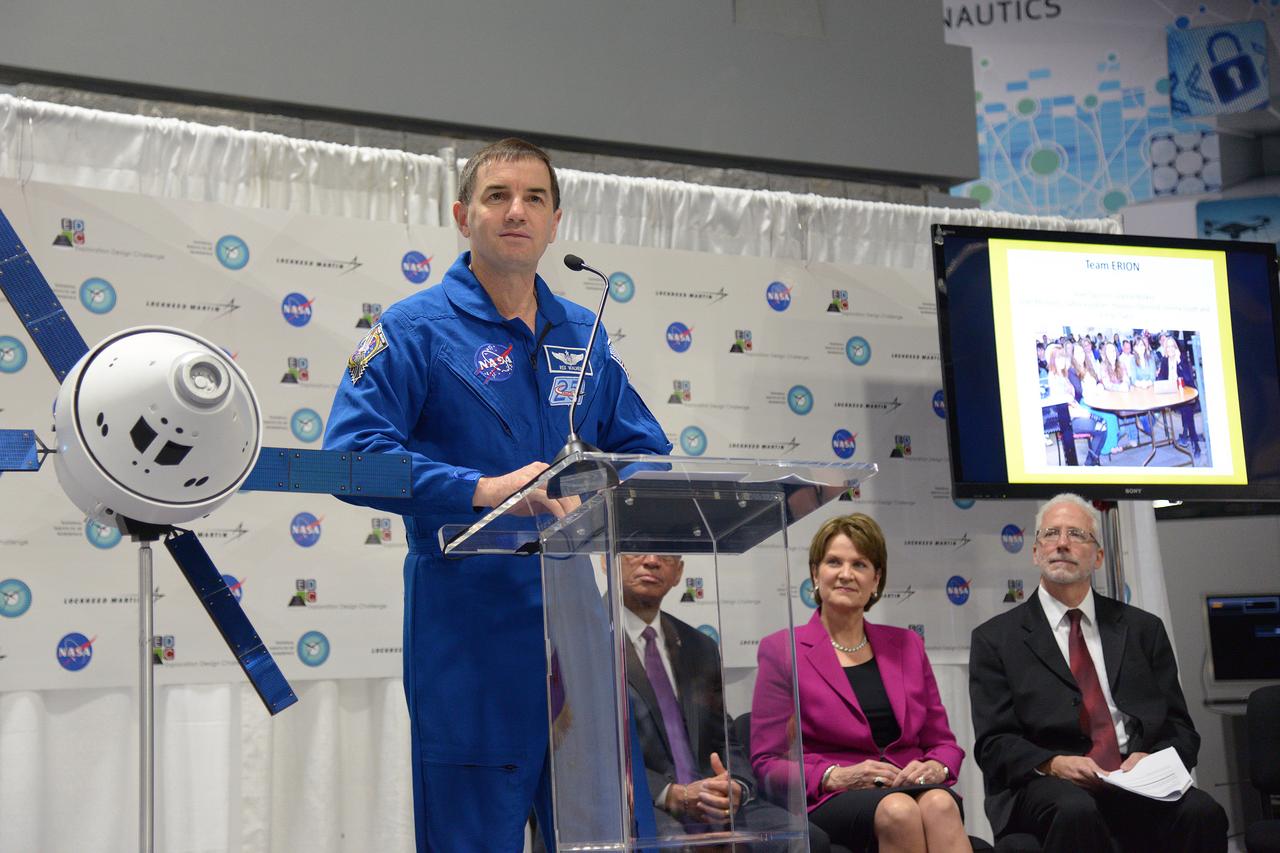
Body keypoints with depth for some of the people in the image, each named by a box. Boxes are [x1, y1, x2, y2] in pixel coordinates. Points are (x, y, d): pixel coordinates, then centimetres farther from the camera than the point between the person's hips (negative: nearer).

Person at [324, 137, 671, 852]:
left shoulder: (582, 336, 15)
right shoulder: (415, 329, -3)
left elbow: (646, 452, 19)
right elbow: (352, 453, -14)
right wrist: (482, 490, -25)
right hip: (470, 625, -5)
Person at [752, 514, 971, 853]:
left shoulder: (907, 645, 19)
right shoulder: (782, 650, 7)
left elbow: (943, 742, 20)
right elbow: (766, 763, 3)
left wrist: (934, 768, -4)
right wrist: (837, 777, -13)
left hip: (912, 789, 3)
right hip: (828, 805, -3)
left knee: (939, 804, -33)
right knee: (898, 809, -36)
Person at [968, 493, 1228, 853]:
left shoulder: (1143, 629, 19)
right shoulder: (995, 638, 10)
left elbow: (1180, 729, 15)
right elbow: (994, 742, 2)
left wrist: (1152, 758, -8)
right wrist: (1052, 764, -18)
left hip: (1138, 781, 3)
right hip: (1046, 785, -3)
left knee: (1201, 812, -30)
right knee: (1075, 812, -38)